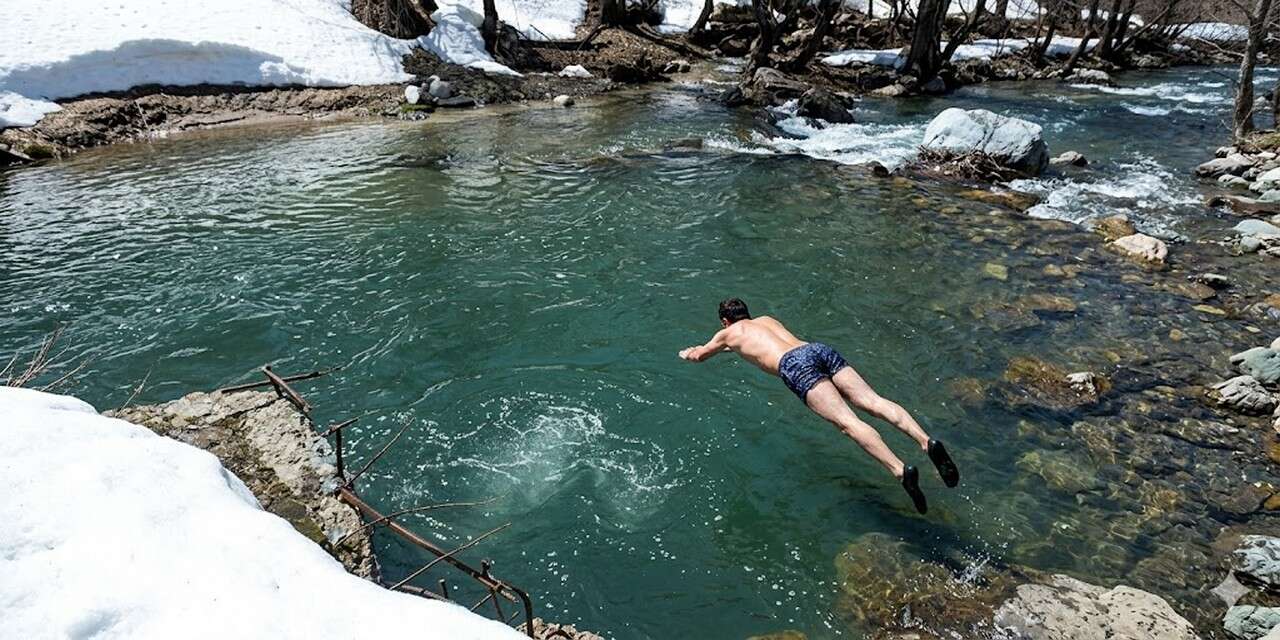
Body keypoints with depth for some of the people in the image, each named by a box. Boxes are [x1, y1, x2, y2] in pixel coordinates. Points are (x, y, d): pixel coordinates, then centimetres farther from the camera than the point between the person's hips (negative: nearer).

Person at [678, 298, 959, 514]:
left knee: (848, 422, -21)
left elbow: (699, 355, 42)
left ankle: (900, 470, -40)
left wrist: (687, 353, 65)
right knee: (874, 401, -11)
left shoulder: (729, 333, 26)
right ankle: (926, 441, -34)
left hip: (794, 365, -6)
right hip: (819, 349, 6)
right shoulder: (767, 319, 41)